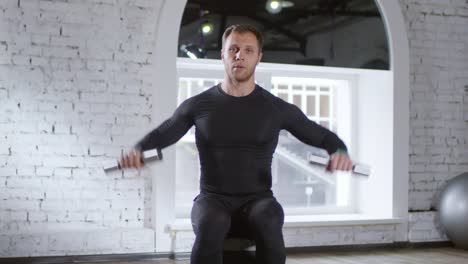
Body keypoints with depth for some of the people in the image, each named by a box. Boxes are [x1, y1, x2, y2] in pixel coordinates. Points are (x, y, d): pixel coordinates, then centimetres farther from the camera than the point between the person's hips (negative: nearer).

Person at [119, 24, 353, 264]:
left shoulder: (278, 109, 4)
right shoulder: (198, 105, 4)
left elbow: (323, 136, 12)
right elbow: (160, 135, 16)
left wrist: (339, 152, -11)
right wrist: (137, 151, -6)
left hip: (258, 199, 0)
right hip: (212, 198, 0)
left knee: (269, 226, -37)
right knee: (210, 227, -37)